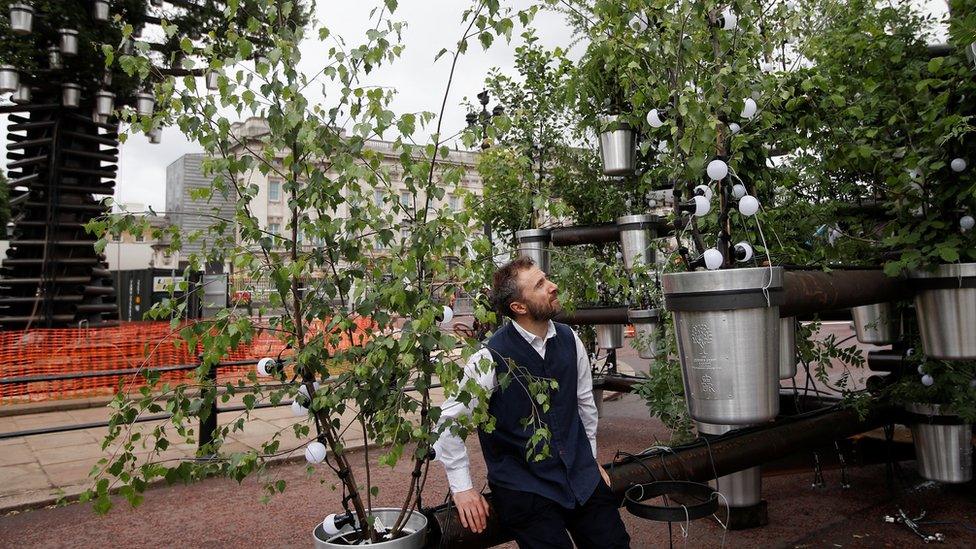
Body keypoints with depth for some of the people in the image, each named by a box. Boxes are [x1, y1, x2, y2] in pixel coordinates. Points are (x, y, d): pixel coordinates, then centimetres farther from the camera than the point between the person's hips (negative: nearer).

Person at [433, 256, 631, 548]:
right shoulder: (492, 357, -18)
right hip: (522, 485, -4)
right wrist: (462, 489, -8)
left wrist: (591, 459, 17)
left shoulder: (569, 340, -2)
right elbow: (448, 421, -12)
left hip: (581, 476, 5)